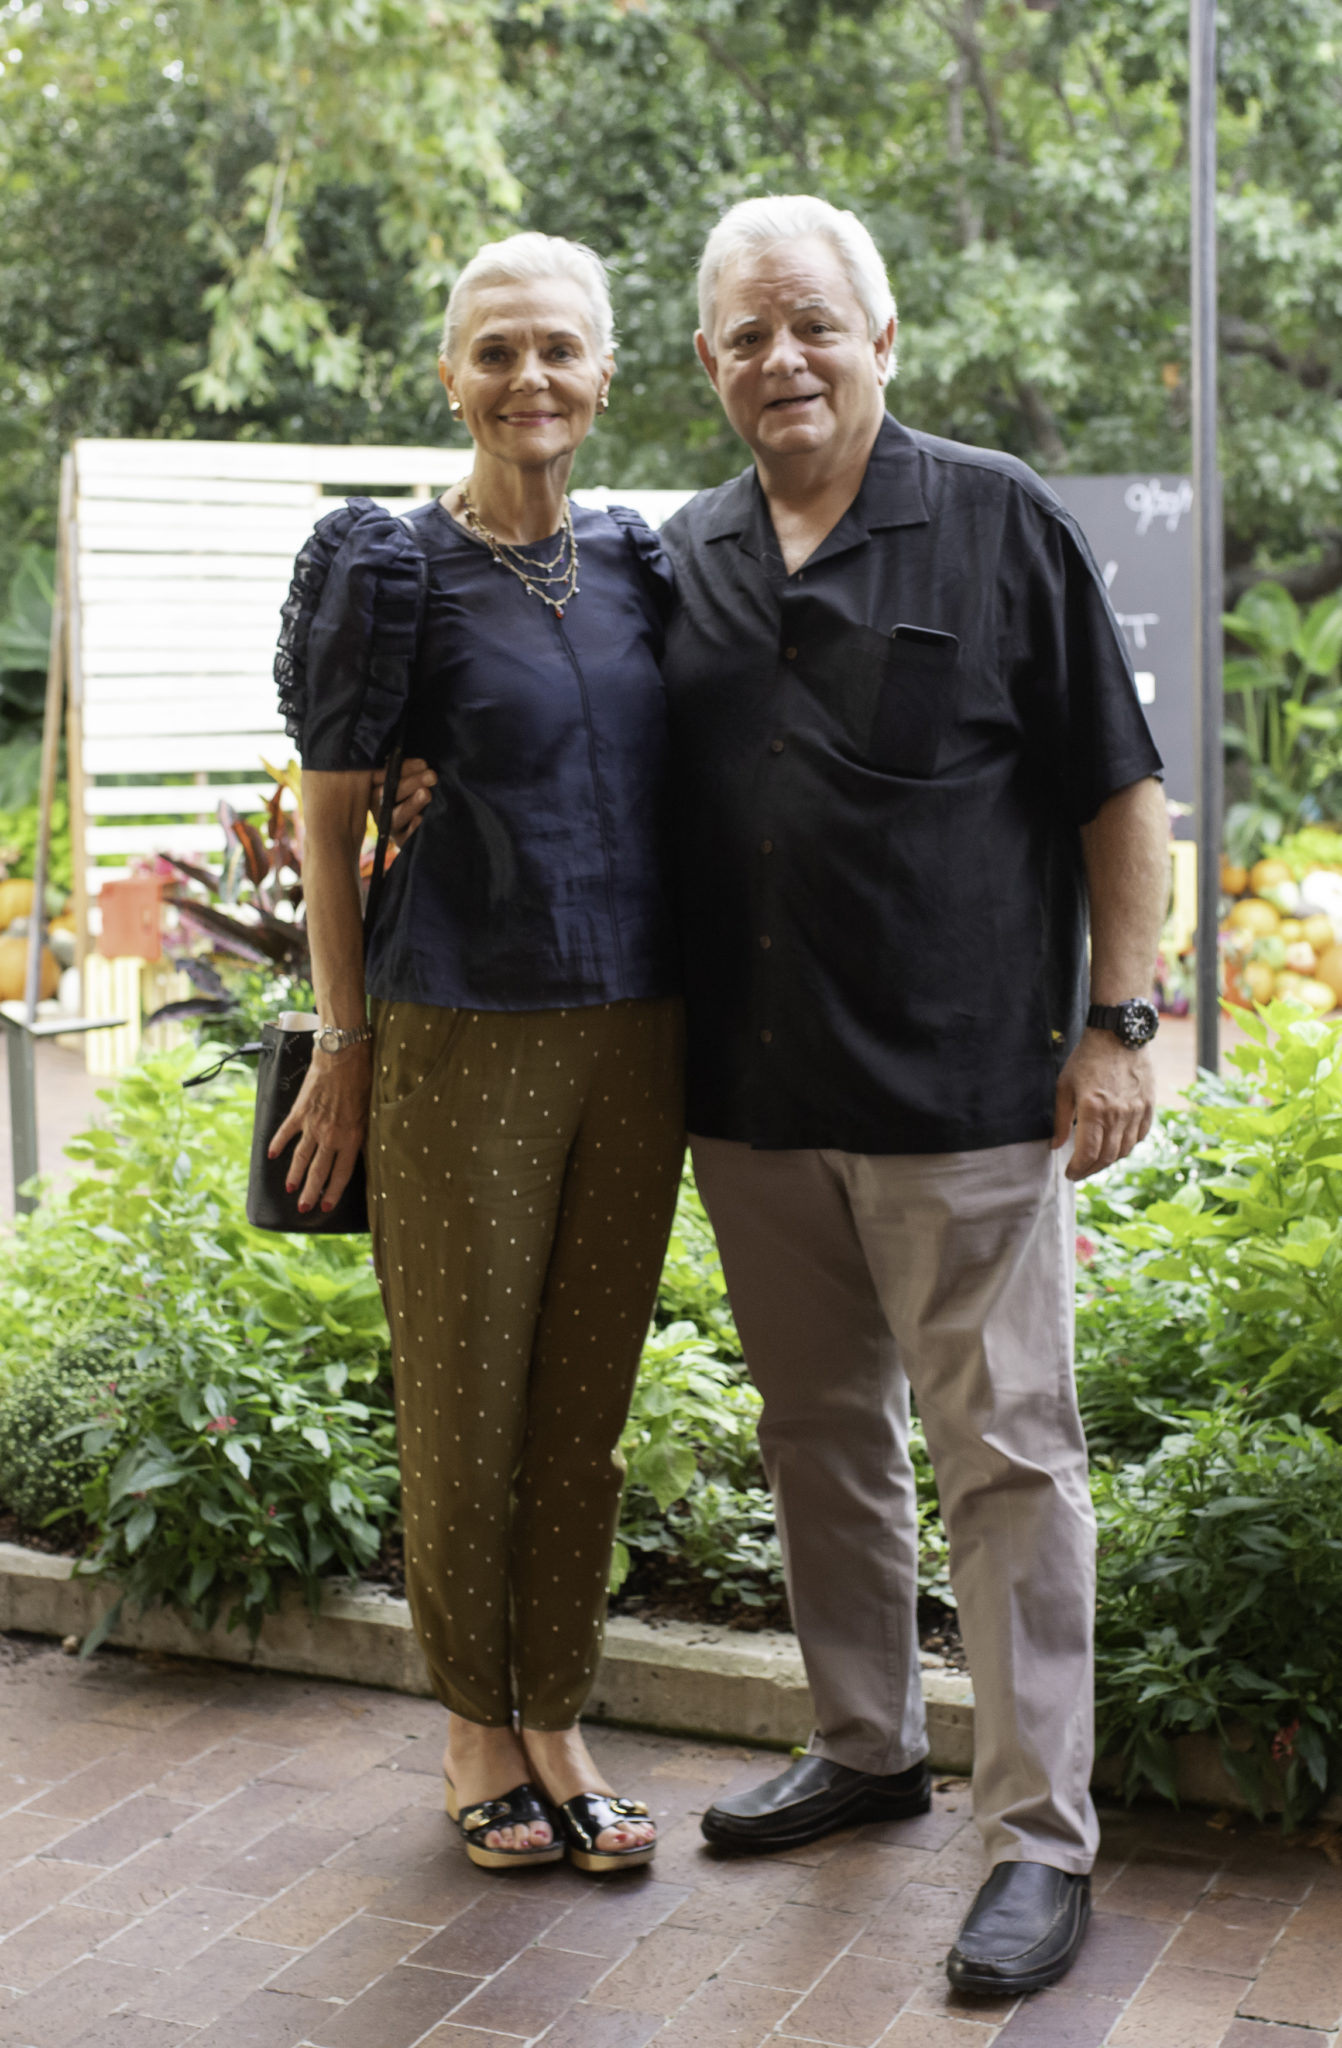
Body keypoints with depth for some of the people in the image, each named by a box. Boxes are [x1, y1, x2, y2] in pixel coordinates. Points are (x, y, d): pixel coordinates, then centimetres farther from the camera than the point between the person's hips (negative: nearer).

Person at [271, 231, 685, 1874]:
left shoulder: (638, 562, 8)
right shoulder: (396, 571, -6)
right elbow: (329, 814, -3)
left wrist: (705, 1009, 13)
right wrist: (343, 1045, -4)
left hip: (634, 1037, 5)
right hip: (463, 1043, -4)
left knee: (587, 1398, 11)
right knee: (465, 1399, 6)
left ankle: (556, 1719, 26)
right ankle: (474, 1723, 25)